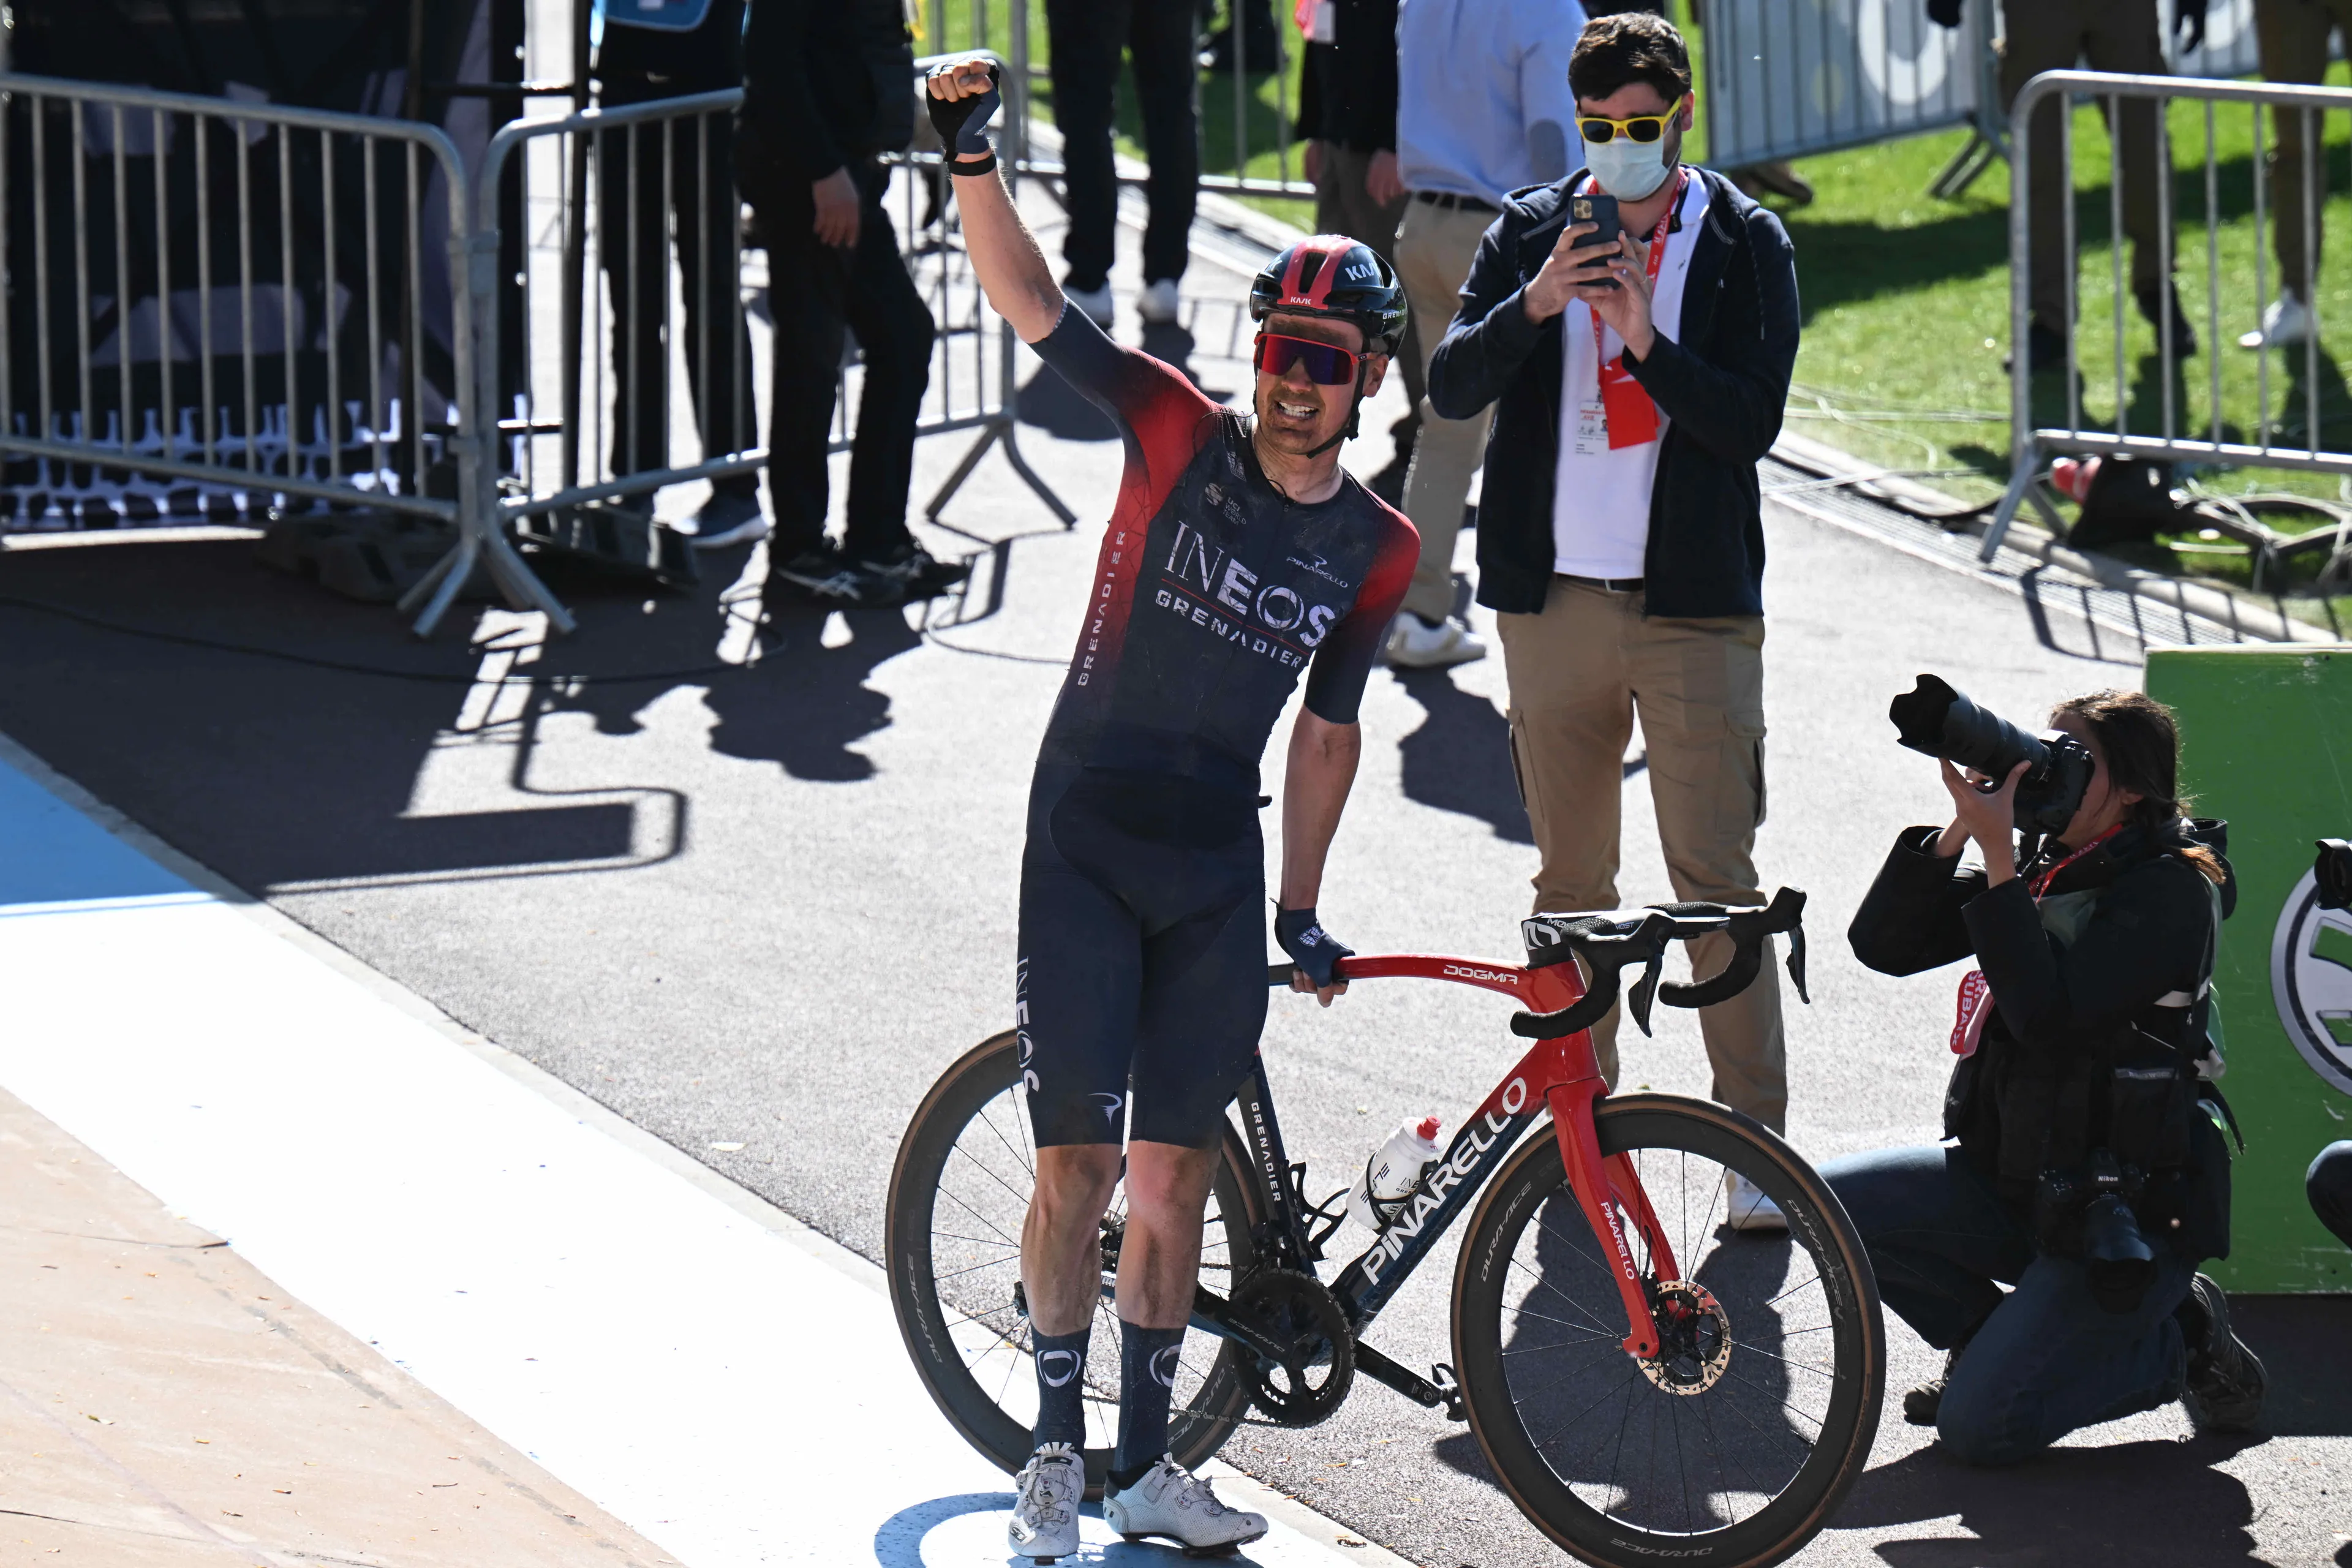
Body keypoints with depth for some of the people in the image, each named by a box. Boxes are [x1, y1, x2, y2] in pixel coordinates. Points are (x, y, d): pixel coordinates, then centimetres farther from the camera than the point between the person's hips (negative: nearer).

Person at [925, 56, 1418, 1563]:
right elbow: (1030, 301, -14)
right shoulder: (1182, 435, -7)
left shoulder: (1376, 549, 3)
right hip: (1085, 839, -3)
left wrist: (1303, 910, 12)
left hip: (1218, 867, 3)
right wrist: (975, 156, -29)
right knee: (1079, 1158, -4)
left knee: (1178, 1168, 8)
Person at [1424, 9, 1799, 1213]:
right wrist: (1533, 305, -19)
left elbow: (1753, 421, -8)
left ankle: (1758, 1141, -4)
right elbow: (1451, 387, -3)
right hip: (1552, 597, 3)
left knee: (1716, 878, -6)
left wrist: (1644, 342, -21)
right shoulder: (1530, 231, 7)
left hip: (1694, 603, -3)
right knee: (1570, 880, 10)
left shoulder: (1744, 244, 1)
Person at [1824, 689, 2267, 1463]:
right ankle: (2001, 1339, 9)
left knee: (1979, 1429, -15)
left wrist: (1999, 864, -24)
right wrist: (1958, 832, -10)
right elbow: (1884, 944, 3)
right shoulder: (2044, 871, 8)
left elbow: (2050, 1014, -27)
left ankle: (2180, 1343, 7)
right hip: (2014, 1183, 8)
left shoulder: (2172, 891, -14)